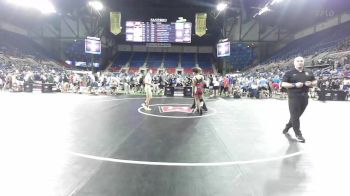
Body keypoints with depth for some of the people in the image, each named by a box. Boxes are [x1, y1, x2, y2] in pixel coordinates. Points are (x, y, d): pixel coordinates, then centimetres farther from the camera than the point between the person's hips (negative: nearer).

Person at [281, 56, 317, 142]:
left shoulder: (309, 73, 12)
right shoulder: (289, 73, -2)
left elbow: (315, 81, 19)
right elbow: (283, 84, -7)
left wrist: (311, 83, -6)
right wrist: (295, 85, -19)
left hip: (304, 97, 5)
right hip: (294, 97, -5)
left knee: (297, 115, 13)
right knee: (295, 116, -3)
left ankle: (287, 126, 34)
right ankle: (298, 134, 5)